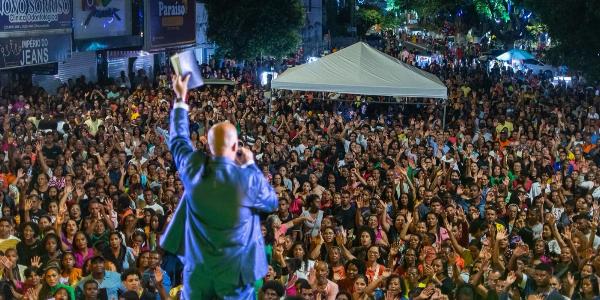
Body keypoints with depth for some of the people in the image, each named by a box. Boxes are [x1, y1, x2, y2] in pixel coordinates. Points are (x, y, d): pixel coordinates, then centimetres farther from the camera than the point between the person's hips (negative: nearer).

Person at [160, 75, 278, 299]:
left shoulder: (194, 167, -11)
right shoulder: (249, 178, -19)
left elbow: (178, 139, 10)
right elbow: (272, 203, 3)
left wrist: (180, 99, 21)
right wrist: (251, 166, 6)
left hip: (197, 268, 3)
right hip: (235, 270, -3)